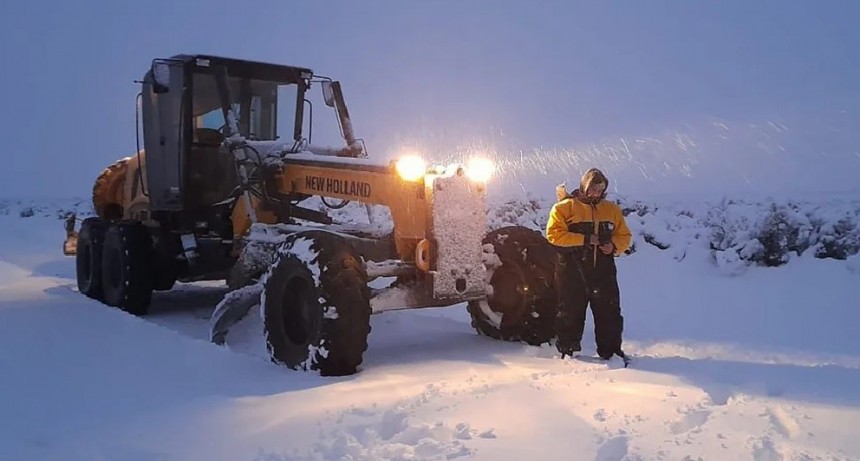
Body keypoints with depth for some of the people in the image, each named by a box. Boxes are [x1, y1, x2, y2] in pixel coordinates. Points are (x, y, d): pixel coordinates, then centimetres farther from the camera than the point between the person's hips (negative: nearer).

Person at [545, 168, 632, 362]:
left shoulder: (612, 209, 12)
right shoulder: (564, 208, -2)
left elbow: (624, 236, 16)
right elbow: (554, 234, -13)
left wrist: (614, 245, -7)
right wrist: (584, 240, -17)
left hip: (603, 271, 3)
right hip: (572, 271, -3)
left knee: (609, 312, 4)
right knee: (571, 312, 7)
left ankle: (611, 351, 17)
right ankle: (567, 350, 22)